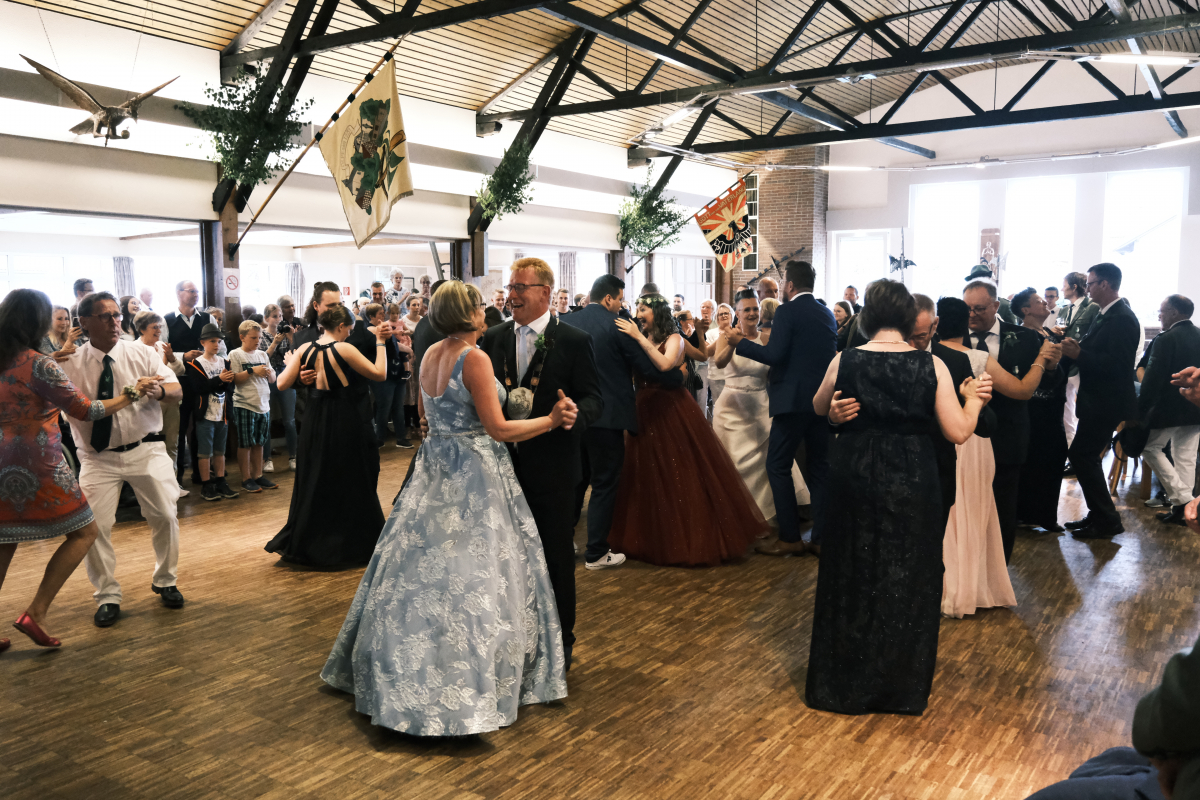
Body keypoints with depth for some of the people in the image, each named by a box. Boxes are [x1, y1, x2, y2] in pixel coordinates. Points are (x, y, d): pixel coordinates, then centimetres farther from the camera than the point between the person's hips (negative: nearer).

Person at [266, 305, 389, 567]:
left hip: (314, 426, 5)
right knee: (349, 485, 8)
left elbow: (282, 383, -4)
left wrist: (290, 363, 14)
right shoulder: (344, 349, -16)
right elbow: (380, 373, -15)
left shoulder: (304, 349, -1)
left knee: (314, 484, 17)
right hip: (345, 426, -5)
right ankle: (350, 545, 17)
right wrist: (380, 342, -7)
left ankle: (303, 544, 25)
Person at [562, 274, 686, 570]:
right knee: (604, 486, 5)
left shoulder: (566, 323, 5)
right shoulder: (617, 326, -12)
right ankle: (596, 553, 10)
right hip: (606, 417, -6)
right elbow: (648, 369, -9)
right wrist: (680, 376, 6)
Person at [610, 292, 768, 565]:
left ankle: (691, 537, 13)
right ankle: (654, 537, 26)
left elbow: (664, 364, -26)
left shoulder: (674, 338, -6)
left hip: (672, 412, -5)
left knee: (681, 474, 0)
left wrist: (640, 338, -24)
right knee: (649, 476, 11)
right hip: (646, 411, 5)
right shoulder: (639, 338, 9)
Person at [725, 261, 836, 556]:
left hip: (794, 400, -7)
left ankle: (790, 538, 0)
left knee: (778, 466, 1)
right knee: (819, 467, 12)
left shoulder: (787, 311, -10)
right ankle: (822, 537, 14)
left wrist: (739, 342, -7)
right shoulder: (827, 314, 11)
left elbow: (774, 355, -18)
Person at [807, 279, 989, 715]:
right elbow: (959, 432, -11)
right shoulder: (931, 365, -12)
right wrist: (973, 398, 6)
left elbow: (818, 409, 8)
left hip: (854, 479, 1)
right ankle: (901, 685, 28)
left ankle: (844, 681, 30)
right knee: (907, 579, 15)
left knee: (852, 575, 17)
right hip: (911, 483, -1)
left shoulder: (845, 361, -9)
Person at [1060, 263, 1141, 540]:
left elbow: (1117, 364, -26)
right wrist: (1076, 347, -7)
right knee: (1086, 456, 15)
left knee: (1081, 455, -7)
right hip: (1097, 400, 10)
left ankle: (1107, 522, 2)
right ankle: (1099, 515, 26)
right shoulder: (1104, 315, 11)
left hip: (1107, 402, -10)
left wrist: (1078, 354, -26)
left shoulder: (1123, 319, -18)